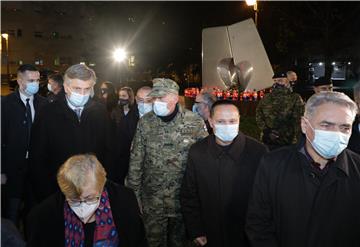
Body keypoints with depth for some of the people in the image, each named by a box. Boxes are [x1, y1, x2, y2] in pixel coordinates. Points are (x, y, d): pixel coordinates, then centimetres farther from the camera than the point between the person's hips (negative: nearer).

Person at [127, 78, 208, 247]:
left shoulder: (195, 122, -10)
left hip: (183, 198, -1)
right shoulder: (145, 122, -4)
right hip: (152, 200, 1)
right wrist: (133, 192, 0)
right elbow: (136, 159, 0)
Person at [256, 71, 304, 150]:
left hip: (287, 142, -2)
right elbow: (259, 115, 8)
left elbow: (298, 120, -6)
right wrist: (266, 130, -5)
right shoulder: (266, 98, 8)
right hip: (267, 141, 3)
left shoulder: (295, 98, -1)